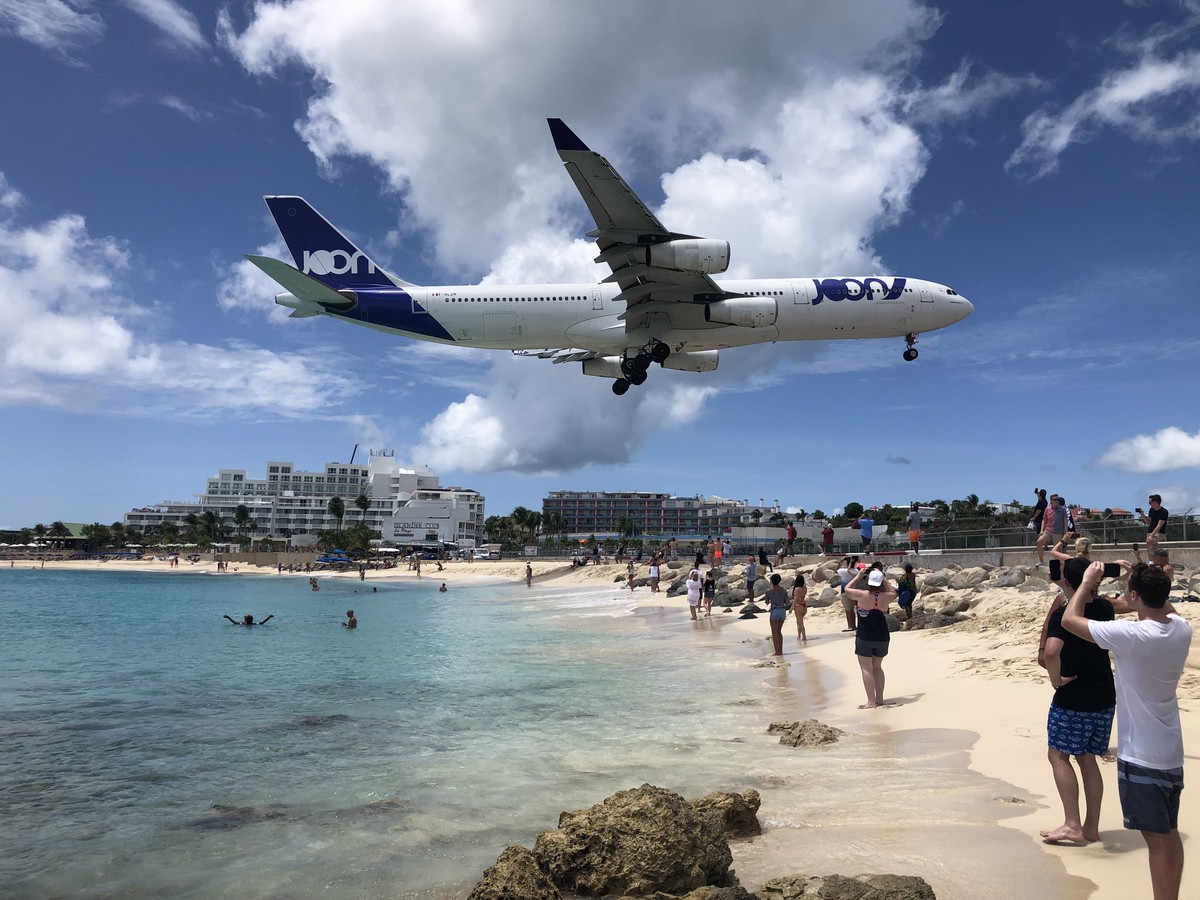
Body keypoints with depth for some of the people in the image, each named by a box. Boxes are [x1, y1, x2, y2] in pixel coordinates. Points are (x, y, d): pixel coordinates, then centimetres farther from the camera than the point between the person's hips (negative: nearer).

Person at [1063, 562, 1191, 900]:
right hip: (1172, 752, 8)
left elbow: (1069, 619, -16)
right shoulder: (1182, 629, -3)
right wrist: (1141, 577, 17)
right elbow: (1166, 608, 23)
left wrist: (1087, 581, -3)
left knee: (1158, 839, 1)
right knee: (1170, 834, 19)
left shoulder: (1131, 635, -25)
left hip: (1141, 757, -8)